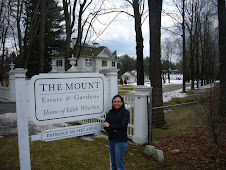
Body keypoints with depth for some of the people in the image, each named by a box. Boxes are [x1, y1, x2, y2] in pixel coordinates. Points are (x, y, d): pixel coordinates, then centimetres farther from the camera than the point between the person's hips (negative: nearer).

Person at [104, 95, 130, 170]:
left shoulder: (125, 112, -8)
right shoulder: (110, 112, 7)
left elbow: (122, 126, -19)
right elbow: (105, 125, 1)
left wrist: (109, 125, -10)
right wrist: (113, 130, -16)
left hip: (120, 141, -5)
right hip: (111, 140, 5)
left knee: (119, 164, 0)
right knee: (113, 163, 15)